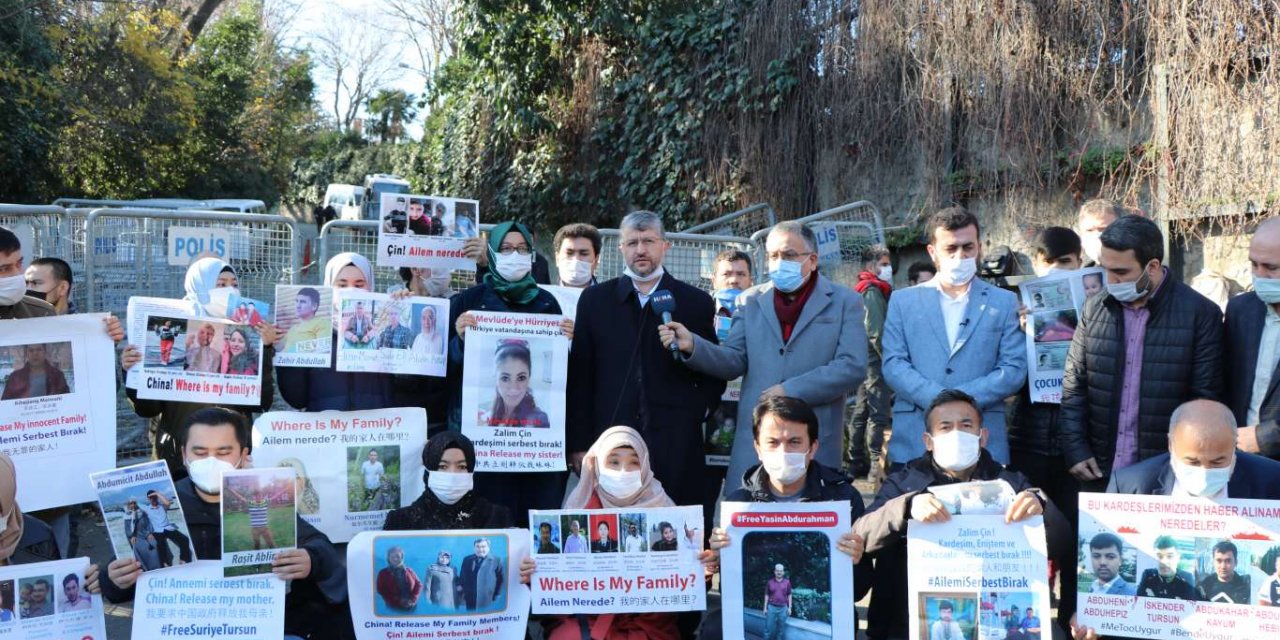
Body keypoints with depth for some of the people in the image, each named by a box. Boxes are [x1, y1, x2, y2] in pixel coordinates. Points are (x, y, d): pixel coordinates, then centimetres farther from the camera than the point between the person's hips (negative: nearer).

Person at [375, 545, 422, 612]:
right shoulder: (383, 573, 2)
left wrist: (413, 599, -14)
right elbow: (382, 590, -5)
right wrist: (398, 601, -16)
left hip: (411, 607, 2)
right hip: (394, 609, -2)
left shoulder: (409, 571, 7)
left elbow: (419, 584, 4)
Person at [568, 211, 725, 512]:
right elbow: (580, 376, 8)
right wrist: (579, 444, 3)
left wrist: (697, 411, -1)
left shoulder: (696, 303, 9)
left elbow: (714, 373, 15)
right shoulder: (595, 300, 9)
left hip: (676, 446, 0)